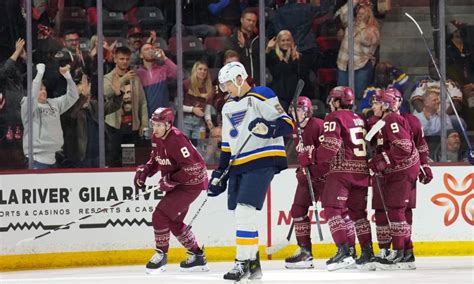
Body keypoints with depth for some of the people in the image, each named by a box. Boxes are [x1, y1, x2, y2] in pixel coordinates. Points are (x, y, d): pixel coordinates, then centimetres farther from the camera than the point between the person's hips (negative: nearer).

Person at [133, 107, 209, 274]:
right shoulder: (157, 138, 2)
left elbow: (192, 168, -30)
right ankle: (197, 256, 28)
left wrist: (170, 180, -27)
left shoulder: (177, 140, -27)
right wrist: (144, 171, 2)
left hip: (191, 183, -10)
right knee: (174, 222, 16)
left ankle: (161, 255, 0)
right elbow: (156, 159, 19)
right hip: (176, 183, 10)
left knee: (160, 215, -14)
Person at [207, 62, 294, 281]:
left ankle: (243, 263, -12)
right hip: (239, 164, 9)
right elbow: (227, 145, 24)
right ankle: (253, 264, 14)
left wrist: (268, 129, -30)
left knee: (244, 211, -16)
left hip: (262, 161, -9)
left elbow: (287, 124, -11)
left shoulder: (261, 97, -7)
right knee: (240, 215, 6)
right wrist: (219, 174, 19)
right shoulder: (228, 108, 19)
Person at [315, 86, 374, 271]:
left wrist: (320, 167, -9)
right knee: (358, 212, 15)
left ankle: (343, 251, -21)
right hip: (361, 171, 7)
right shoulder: (360, 120, 19)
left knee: (333, 209, -8)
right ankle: (368, 252, 14)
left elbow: (330, 145, -15)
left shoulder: (335, 117, -4)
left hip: (341, 171, -7)